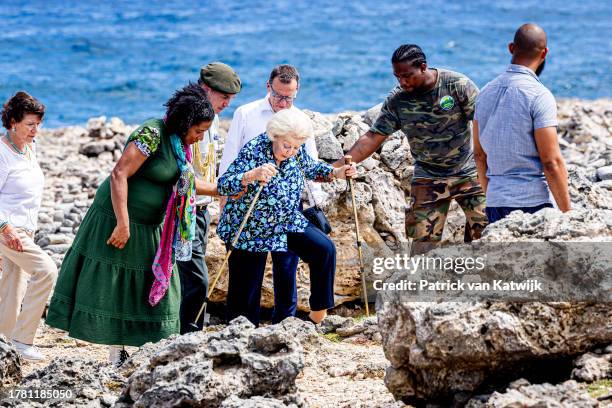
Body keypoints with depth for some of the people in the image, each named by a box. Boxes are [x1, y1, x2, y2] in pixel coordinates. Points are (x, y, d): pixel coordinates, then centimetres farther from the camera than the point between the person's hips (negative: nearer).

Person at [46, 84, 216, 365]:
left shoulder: (178, 142, 7)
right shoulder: (152, 134, -21)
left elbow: (183, 181, 24)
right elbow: (119, 175, -26)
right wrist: (122, 225, -29)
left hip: (150, 228, 10)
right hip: (118, 218, -10)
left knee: (152, 288, 8)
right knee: (109, 287, -4)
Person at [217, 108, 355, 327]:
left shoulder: (297, 151, -8)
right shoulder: (253, 152, -26)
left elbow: (311, 168, 15)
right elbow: (223, 185, -32)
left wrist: (336, 173, -2)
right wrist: (253, 175, -48)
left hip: (288, 223, 5)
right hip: (249, 230, -5)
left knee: (324, 249, -13)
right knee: (246, 292, -1)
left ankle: (318, 314, -2)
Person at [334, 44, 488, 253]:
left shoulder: (458, 85, -14)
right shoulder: (396, 100, -7)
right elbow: (372, 138, -4)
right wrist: (335, 167, -13)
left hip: (468, 172, -1)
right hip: (428, 179, 2)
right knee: (423, 241, -5)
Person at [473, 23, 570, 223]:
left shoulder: (486, 92, 9)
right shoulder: (539, 96, -11)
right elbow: (552, 162, -14)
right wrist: (567, 213, -8)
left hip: (495, 202, 6)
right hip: (532, 204, -6)